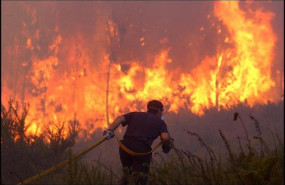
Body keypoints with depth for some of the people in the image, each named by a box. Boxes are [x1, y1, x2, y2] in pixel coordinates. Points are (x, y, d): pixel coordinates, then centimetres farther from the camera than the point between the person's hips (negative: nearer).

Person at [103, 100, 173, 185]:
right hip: (142, 149, -3)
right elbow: (165, 137, -3)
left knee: (126, 172, 28)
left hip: (125, 147, 3)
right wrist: (166, 146, 17)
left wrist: (110, 130, -7)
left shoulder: (135, 115, 24)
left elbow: (120, 118, 5)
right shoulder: (160, 122, 15)